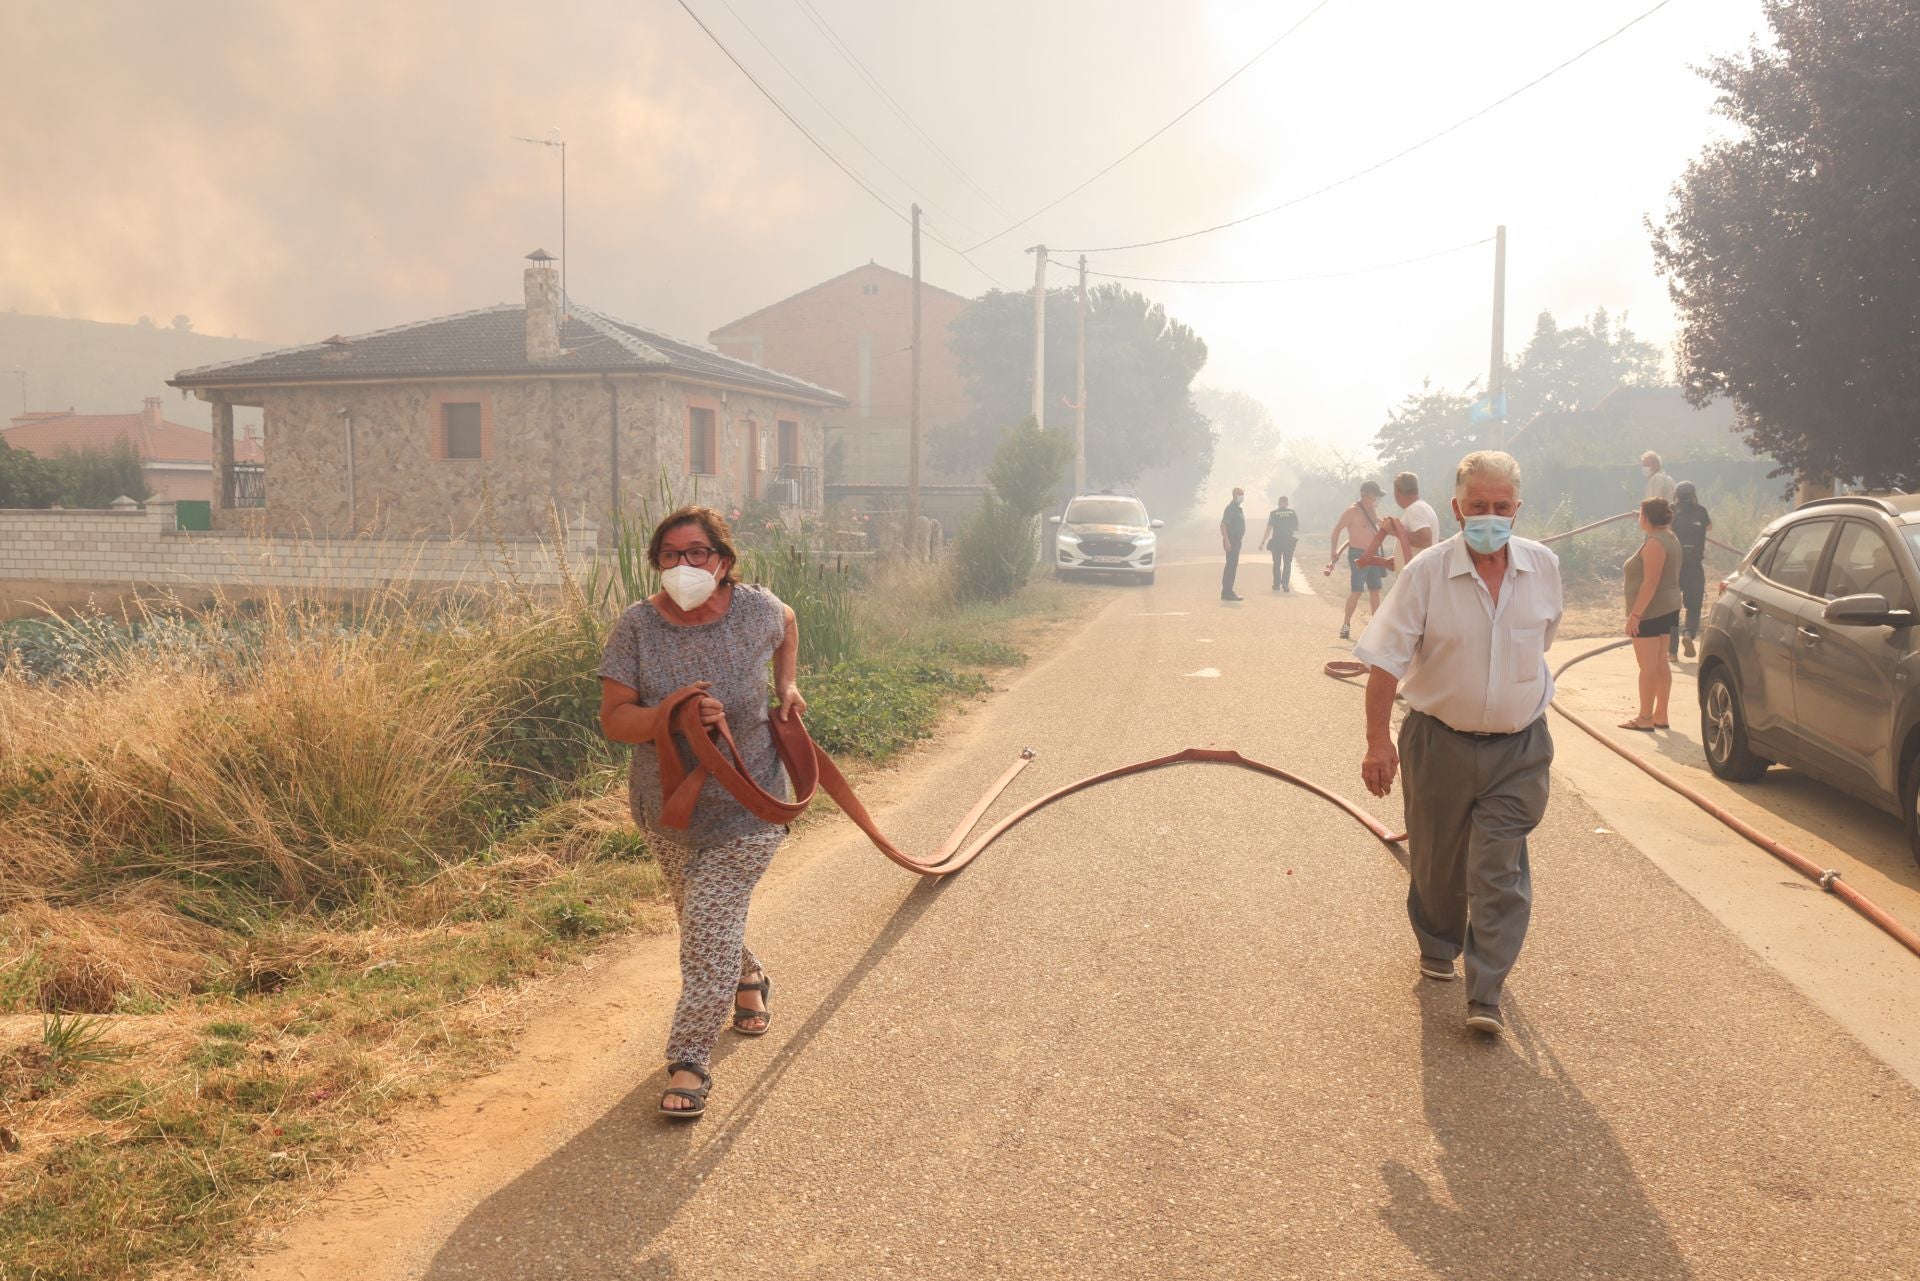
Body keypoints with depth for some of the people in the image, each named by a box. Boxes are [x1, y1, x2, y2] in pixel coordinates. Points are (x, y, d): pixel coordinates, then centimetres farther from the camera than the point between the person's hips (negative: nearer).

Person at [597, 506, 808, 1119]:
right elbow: (614, 719, -17)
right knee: (700, 918, 21)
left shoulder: (756, 609, -11)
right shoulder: (637, 626, -14)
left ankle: (690, 1059, 1)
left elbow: (787, 625, 15)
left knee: (710, 927, -9)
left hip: (745, 805, -2)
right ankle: (748, 979, 52)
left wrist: (786, 685, 7)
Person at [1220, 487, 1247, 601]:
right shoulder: (1231, 508, -14)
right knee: (1231, 566, -11)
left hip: (1236, 541, 10)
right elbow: (1223, 525, -21)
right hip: (1231, 542, -10)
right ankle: (1227, 593, -11)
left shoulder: (1237, 508, 17)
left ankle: (1227, 592, 15)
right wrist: (1226, 541, -27)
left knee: (1232, 566, 11)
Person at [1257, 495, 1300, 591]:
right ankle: (1285, 584, -5)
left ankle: (1277, 584, 14)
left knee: (1277, 564, 11)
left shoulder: (1273, 513, -5)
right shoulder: (1293, 513, 0)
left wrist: (1263, 542, -8)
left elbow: (1269, 529, -11)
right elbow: (1297, 528, 6)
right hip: (1289, 541, 1)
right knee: (1287, 564, 6)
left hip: (1276, 541, -1)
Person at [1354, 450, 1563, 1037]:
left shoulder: (1543, 567, -2)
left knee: (1500, 869, -4)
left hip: (1518, 748, 1)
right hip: (1440, 741, -1)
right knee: (1436, 861, 15)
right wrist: (1378, 741, -17)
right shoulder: (1427, 572, -13)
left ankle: (1486, 995, 3)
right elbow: (1385, 660, -12)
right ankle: (1437, 947, 41)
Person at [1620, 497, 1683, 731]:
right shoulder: (1670, 539, 13)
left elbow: (1650, 582, -24)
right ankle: (1660, 715, 18)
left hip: (1651, 611, -10)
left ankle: (1645, 719, -3)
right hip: (1667, 609, 10)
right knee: (1660, 663, 13)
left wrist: (1635, 614, -23)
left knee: (1648, 665, -6)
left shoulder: (1655, 543, -19)